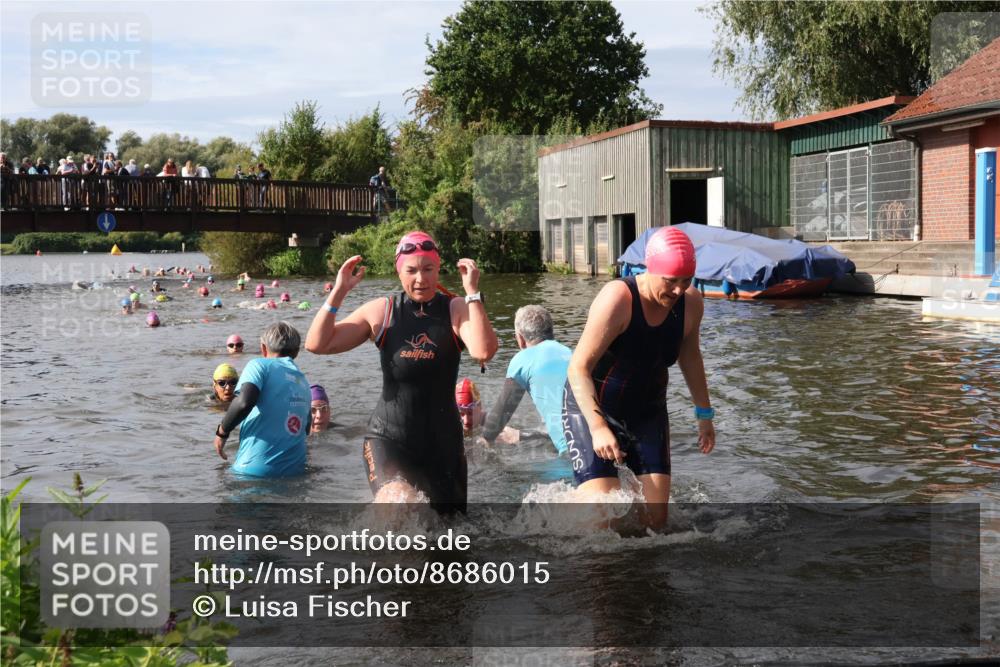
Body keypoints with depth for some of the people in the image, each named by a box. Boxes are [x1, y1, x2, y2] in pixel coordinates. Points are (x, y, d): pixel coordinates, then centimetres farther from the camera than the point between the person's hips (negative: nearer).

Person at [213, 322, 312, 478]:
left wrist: (222, 431, -2)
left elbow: (244, 402, -18)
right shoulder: (304, 382, 18)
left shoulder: (260, 365, 0)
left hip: (255, 469, -6)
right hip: (294, 471, 6)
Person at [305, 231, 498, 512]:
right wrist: (338, 292, -11)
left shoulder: (456, 310, -4)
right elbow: (317, 344, -3)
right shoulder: (381, 312, 0)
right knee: (397, 500, -30)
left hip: (443, 440, 1)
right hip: (388, 436, -1)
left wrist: (473, 293, -23)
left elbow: (483, 352, -24)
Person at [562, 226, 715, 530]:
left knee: (656, 518, -3)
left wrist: (704, 413, 15)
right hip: (591, 408, -5)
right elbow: (578, 368, -27)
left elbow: (689, 356, 12)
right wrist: (597, 427, -37)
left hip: (647, 411, 6)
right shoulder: (617, 299, -27)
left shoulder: (691, 303, -9)